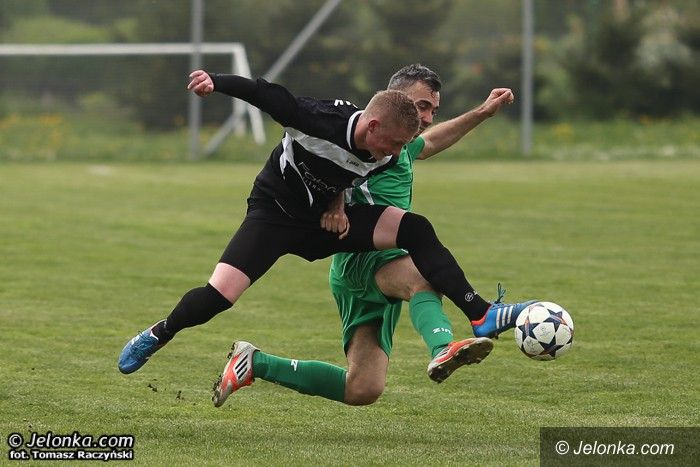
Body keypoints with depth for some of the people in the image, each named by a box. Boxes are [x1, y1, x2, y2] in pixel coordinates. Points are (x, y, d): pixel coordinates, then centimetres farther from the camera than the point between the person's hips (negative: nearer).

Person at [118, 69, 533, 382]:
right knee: (218, 296, -21)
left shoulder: (384, 159, -10)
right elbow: (267, 95, -26)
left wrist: (338, 204, -6)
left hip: (324, 217, 5)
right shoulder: (320, 120, -31)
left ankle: (482, 315, -14)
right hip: (274, 212, -5)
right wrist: (215, 82, -37)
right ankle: (156, 337, 10)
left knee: (416, 231, -14)